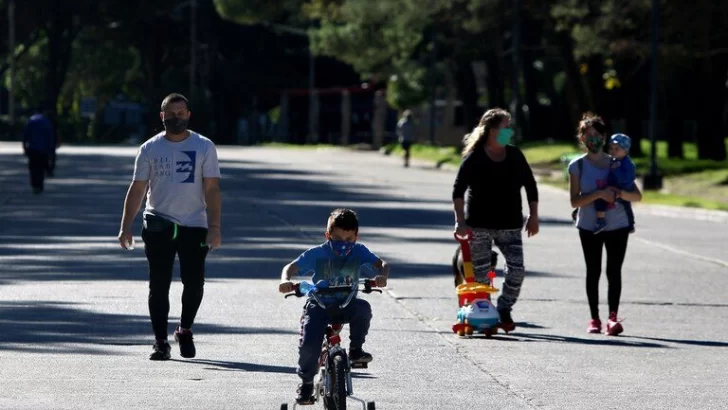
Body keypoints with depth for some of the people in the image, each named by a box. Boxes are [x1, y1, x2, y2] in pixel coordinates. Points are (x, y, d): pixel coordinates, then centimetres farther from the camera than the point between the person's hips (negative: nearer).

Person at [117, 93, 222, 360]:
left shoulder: (204, 147, 4)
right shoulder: (150, 149, 7)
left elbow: (212, 189, 0)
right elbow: (137, 189, 7)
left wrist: (214, 227, -10)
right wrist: (126, 226, -2)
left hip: (194, 226, -1)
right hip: (158, 225, 1)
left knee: (194, 282, -6)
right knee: (159, 286, -1)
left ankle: (185, 330, 19)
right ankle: (160, 342, 4)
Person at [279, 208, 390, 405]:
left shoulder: (359, 252, -4)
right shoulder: (317, 254, -10)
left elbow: (381, 264, -10)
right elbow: (291, 267, -10)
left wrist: (382, 276, -35)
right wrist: (285, 280, -34)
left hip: (347, 305, 1)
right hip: (319, 305, -1)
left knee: (363, 308, -34)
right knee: (309, 344, -22)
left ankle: (355, 349, -9)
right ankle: (306, 382, 5)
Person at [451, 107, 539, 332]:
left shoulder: (515, 156, 5)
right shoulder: (474, 158, -6)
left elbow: (530, 186, 13)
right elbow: (458, 190, -8)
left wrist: (533, 216, 8)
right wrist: (461, 221, -14)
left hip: (509, 225, 3)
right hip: (479, 225, -3)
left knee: (517, 268, -8)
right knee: (481, 273, -1)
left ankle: (504, 311, 8)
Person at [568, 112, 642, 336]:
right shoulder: (578, 166, -1)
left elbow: (637, 196, 1)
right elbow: (575, 201, -8)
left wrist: (617, 192, -19)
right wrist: (599, 194, -21)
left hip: (618, 225, 0)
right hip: (589, 227, 0)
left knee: (614, 271, -8)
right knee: (593, 271, 4)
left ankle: (613, 316, -15)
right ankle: (594, 319, 10)